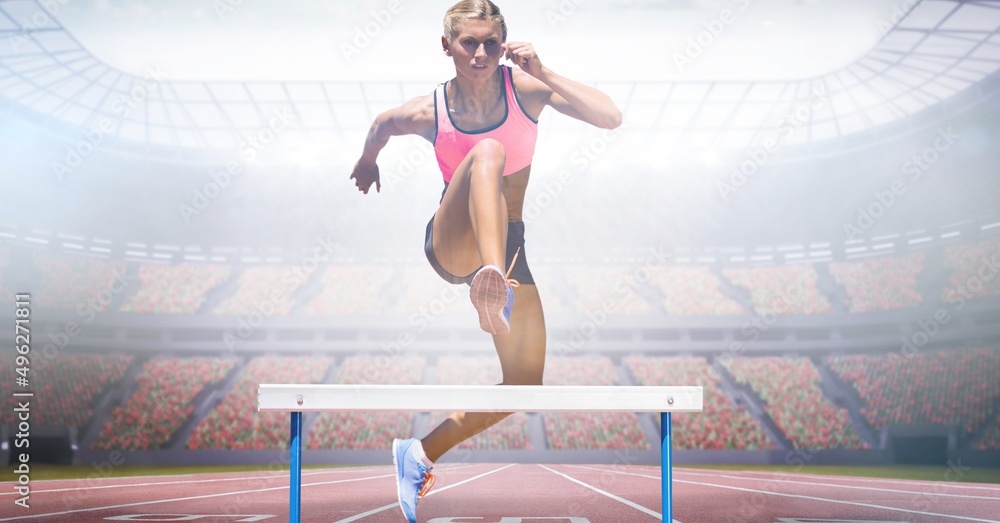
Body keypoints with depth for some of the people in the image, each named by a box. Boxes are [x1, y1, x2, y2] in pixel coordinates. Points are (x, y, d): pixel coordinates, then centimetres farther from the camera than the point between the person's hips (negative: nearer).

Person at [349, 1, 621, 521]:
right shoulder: (426, 113, -9)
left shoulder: (524, 87, -8)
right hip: (452, 244, -4)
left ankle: (421, 453, 21)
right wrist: (368, 164, 32)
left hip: (508, 242, 4)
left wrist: (543, 73, -26)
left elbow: (611, 117, -18)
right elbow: (379, 127, 14)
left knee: (524, 384, 5)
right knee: (488, 151, -35)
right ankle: (491, 283, -56)